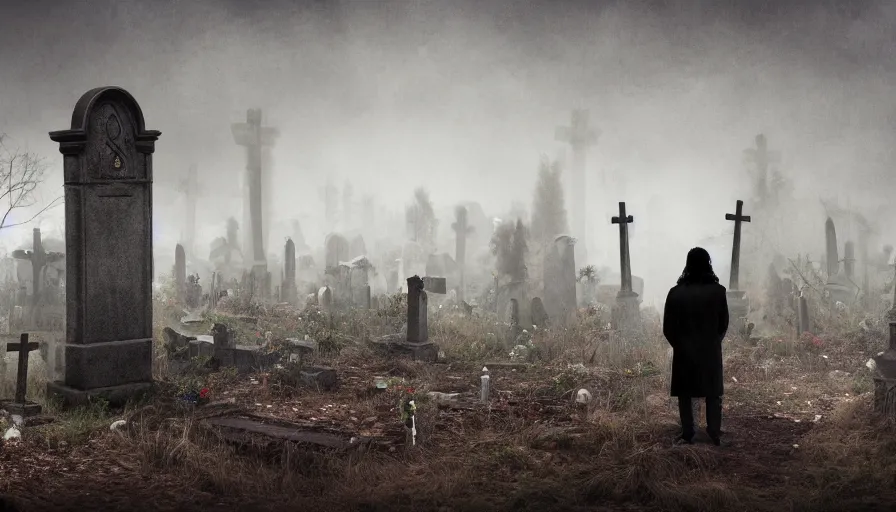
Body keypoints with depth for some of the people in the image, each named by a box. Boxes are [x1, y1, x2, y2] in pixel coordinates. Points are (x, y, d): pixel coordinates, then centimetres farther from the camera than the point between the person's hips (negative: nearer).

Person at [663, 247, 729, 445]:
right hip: (711, 351, 1)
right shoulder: (718, 291, -9)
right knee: (713, 393, 14)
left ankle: (687, 435, 12)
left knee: (684, 393, 11)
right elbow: (724, 323, 0)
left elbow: (668, 327, -6)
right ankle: (715, 434, 14)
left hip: (684, 351, -1)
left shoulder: (676, 293, -11)